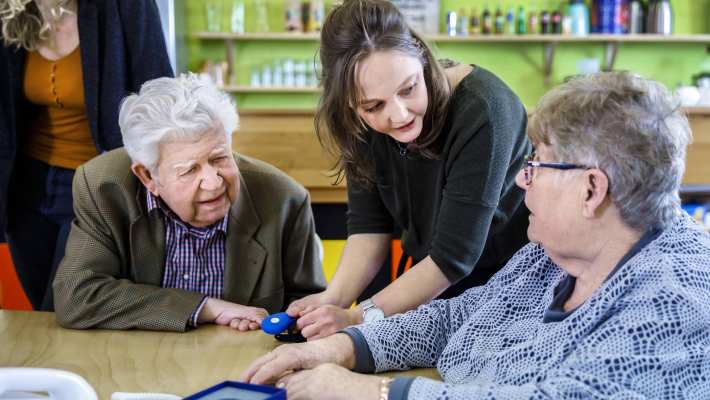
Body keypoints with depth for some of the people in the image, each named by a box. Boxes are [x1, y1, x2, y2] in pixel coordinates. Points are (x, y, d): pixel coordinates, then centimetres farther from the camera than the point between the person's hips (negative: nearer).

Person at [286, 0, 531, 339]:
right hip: (426, 280, 5)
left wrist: (360, 318, -29)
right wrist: (334, 299, -22)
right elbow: (369, 224, -6)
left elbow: (455, 255, -27)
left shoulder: (482, 111, -27)